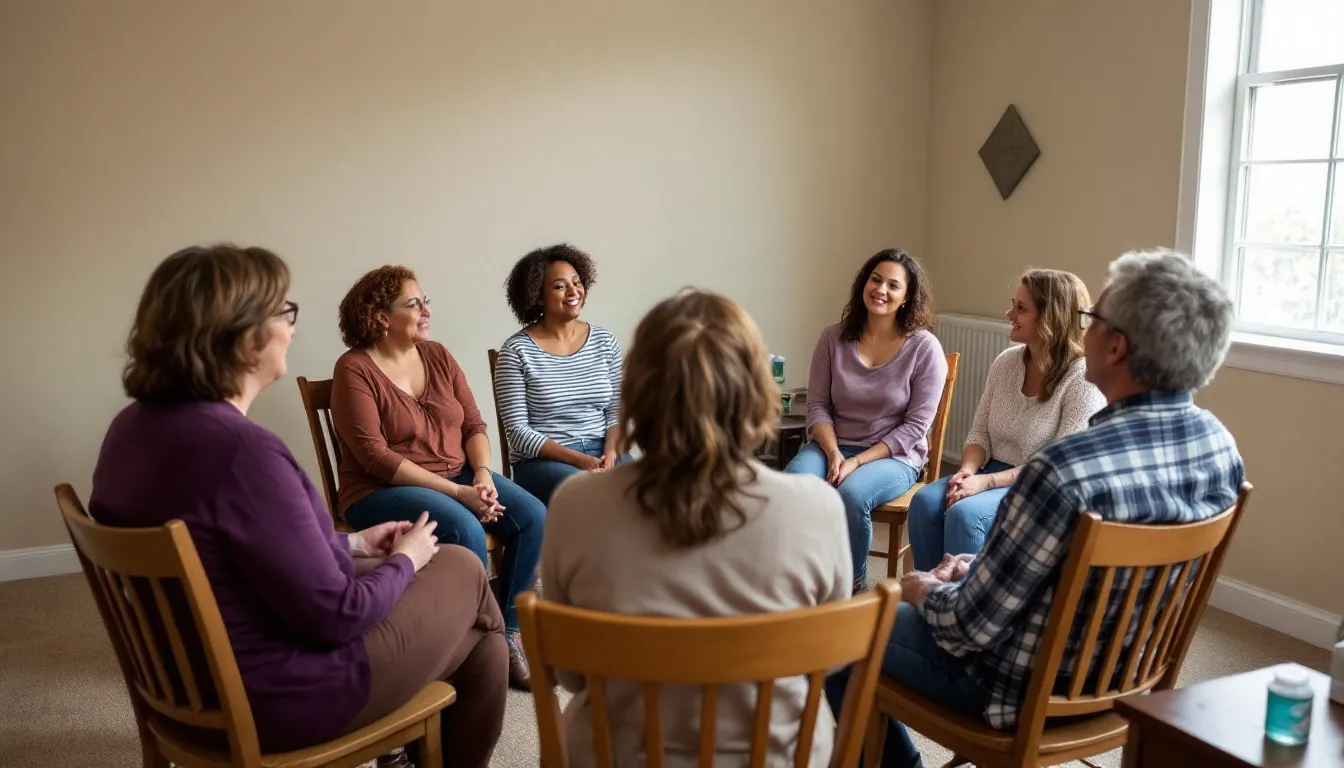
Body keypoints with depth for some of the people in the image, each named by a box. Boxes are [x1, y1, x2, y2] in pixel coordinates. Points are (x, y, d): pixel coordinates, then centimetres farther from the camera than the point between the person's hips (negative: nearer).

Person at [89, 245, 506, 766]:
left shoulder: (134, 425, -1)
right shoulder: (241, 448, -30)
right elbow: (334, 615, -25)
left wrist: (351, 544, 11)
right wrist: (404, 560, -7)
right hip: (273, 695, -9)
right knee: (465, 575, 10)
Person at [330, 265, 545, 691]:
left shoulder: (437, 355, 8)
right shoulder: (355, 369, -11)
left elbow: (474, 425, 7)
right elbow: (375, 457, -18)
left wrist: (482, 475, -14)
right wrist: (457, 492, -22)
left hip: (457, 475, 6)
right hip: (383, 490, -6)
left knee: (532, 516, -16)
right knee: (466, 532, -32)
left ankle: (509, 631, -3)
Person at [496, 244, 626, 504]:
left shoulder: (604, 341, 8)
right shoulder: (516, 351, -5)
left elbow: (616, 410, 9)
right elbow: (518, 431, -9)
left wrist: (610, 451, -12)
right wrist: (578, 459, -17)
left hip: (601, 452, 4)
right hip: (541, 461, -4)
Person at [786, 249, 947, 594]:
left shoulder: (924, 348, -7)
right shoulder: (834, 337, 1)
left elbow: (915, 426, -9)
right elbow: (817, 406, 3)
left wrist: (858, 461, -17)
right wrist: (833, 454, -15)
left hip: (894, 456, -2)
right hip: (832, 446, 2)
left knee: (852, 494, -34)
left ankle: (851, 585, -8)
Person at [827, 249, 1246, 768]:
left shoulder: (1065, 471, -35)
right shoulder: (1219, 442, -9)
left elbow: (973, 625, -25)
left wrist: (925, 592, -4)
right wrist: (980, 567, 6)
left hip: (1029, 684, -7)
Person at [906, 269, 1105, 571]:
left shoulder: (1083, 380, -16)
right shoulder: (1005, 362, 4)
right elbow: (980, 434, 8)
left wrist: (986, 481, -26)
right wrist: (967, 471, -14)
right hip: (994, 473, 6)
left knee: (965, 514, -30)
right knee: (926, 501, -20)